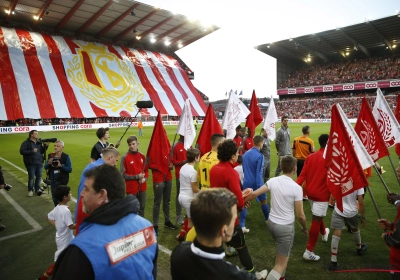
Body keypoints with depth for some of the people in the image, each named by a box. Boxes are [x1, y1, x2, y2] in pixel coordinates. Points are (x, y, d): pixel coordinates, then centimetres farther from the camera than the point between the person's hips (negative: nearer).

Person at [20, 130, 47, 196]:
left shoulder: (39, 142, 11)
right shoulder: (26, 143, -5)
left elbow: (42, 152, 13)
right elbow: (22, 151, -14)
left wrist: (45, 146, -3)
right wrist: (32, 151, -20)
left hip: (39, 163, 5)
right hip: (31, 164, -5)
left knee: (39, 177, 9)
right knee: (31, 177, 0)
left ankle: (37, 189, 25)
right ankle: (30, 190, 18)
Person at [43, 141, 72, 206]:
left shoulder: (66, 157, -11)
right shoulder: (51, 156, 2)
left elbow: (70, 169, -13)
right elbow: (45, 167, 6)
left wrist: (61, 165, -25)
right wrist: (49, 163, -14)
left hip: (62, 181, -4)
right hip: (53, 180, 5)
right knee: (54, 198, 14)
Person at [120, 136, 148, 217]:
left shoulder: (142, 156, 3)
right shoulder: (125, 157, -10)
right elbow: (123, 174, -11)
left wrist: (145, 178, -8)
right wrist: (137, 177, -15)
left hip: (142, 187, 5)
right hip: (131, 188, -5)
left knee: (142, 208, 17)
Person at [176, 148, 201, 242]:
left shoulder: (183, 167, 4)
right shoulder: (193, 171, -21)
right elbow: (195, 189, -17)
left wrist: (199, 191, 12)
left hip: (181, 196, 8)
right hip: (189, 198, -8)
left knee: (190, 217, 26)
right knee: (191, 220, 11)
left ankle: (181, 235, 30)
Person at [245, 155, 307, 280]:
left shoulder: (273, 181, -7)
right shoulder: (296, 188, -16)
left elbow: (254, 193, -6)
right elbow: (300, 215, -11)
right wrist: (305, 228, 8)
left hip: (271, 223, 5)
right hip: (286, 227, -5)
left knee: (282, 254, 32)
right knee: (281, 264, 6)